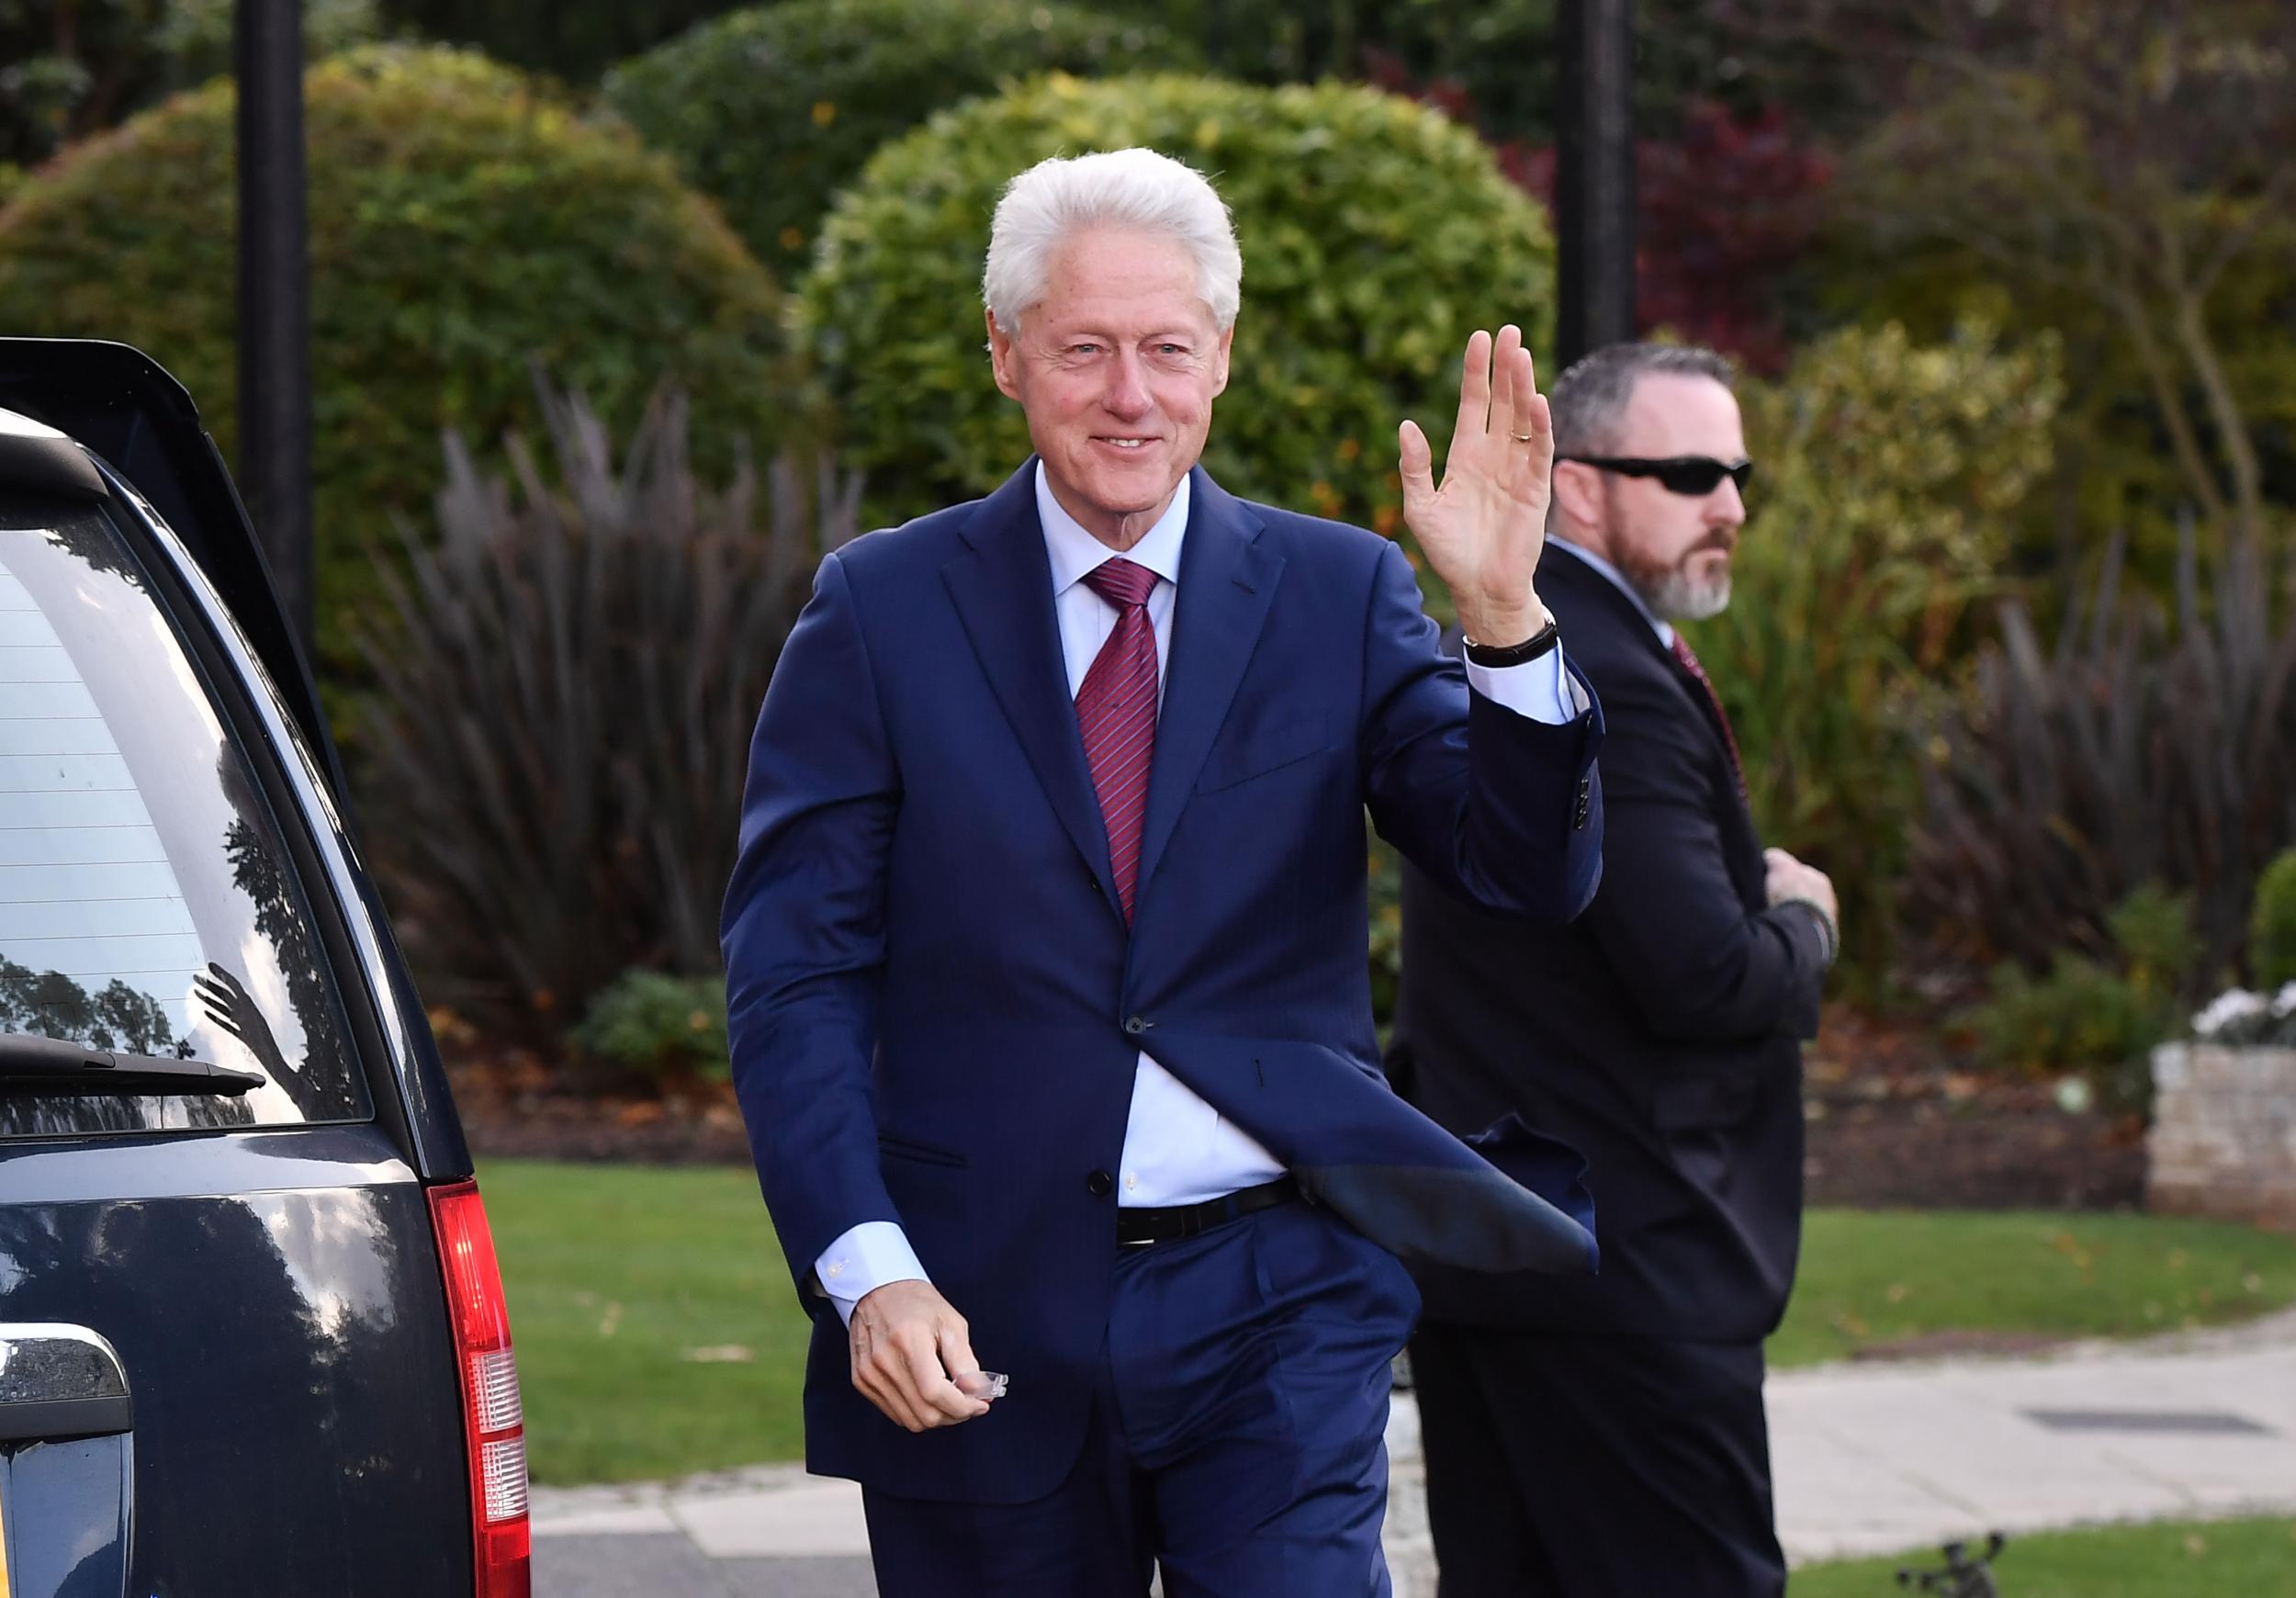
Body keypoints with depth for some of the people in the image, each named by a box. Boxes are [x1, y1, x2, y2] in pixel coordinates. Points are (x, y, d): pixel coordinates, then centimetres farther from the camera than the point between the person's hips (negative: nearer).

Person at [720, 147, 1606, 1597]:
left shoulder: (1340, 594, 6)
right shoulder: (883, 610, 2)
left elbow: (1534, 874, -3)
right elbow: (793, 971, -2)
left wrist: (1506, 616, -21)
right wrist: (866, 1267, -15)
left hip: (1276, 1312, 0)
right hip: (981, 1325, 0)